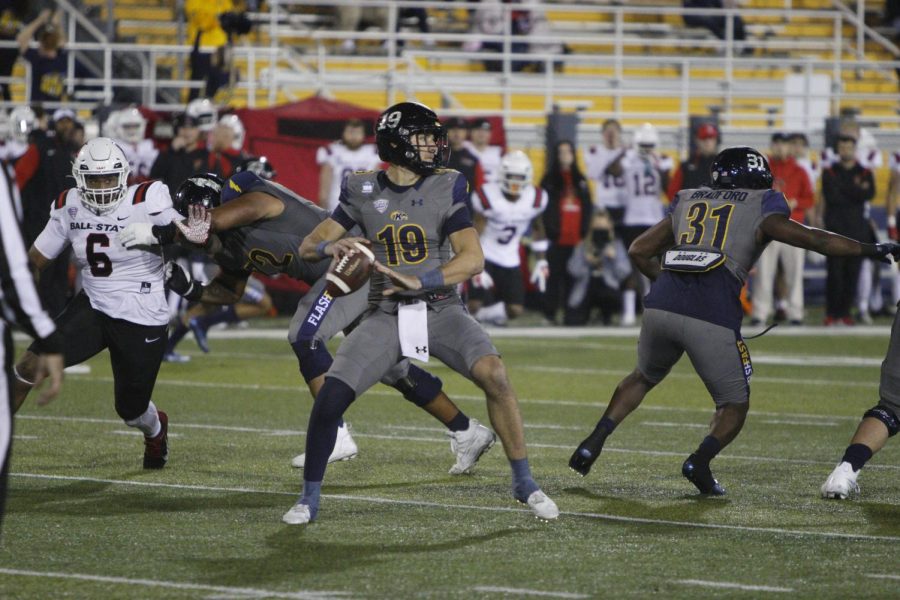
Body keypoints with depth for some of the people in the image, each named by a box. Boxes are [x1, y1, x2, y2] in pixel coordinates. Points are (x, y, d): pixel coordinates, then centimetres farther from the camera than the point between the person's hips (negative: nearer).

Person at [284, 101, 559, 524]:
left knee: (493, 374, -26)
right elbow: (309, 246, 2)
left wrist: (420, 281, -27)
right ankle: (309, 497, 6)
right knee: (330, 397, -16)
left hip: (440, 310, -1)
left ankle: (524, 482, -11)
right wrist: (330, 247, -22)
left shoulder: (447, 187, -3)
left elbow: (473, 259, -12)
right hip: (385, 315, 1)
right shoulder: (363, 190, 1)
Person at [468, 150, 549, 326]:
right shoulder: (488, 196, -19)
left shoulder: (535, 199, -7)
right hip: (485, 256, -4)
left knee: (516, 310, -5)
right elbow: (475, 234, -15)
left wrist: (541, 262, 9)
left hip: (509, 261, 4)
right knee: (475, 306, -19)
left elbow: (538, 229, 10)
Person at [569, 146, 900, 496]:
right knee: (734, 407, 14)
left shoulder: (688, 202, 23)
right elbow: (813, 240, 2)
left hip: (661, 307, 4)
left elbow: (639, 251, 27)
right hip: (712, 318, -4)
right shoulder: (761, 210, 11)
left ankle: (594, 441, 19)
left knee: (644, 377, 31)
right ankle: (700, 461, -11)